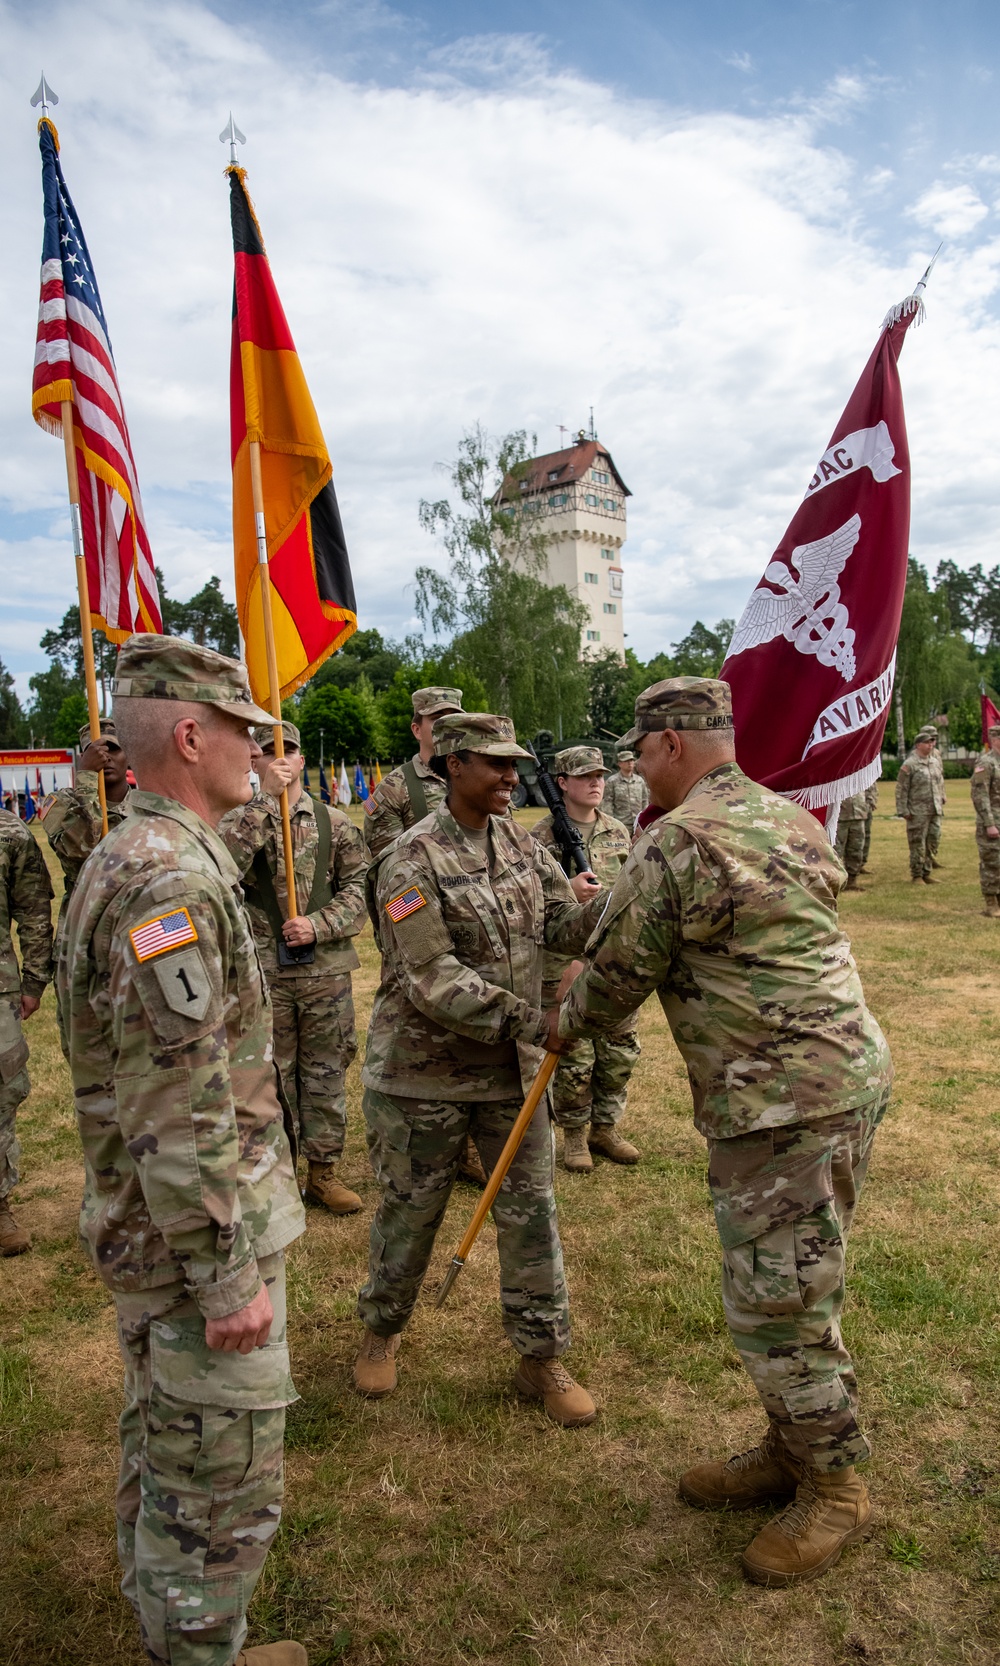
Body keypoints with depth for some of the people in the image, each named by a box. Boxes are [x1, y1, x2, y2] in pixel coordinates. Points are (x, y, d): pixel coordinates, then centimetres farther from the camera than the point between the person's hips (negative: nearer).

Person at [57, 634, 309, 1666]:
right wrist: (230, 1275, -21)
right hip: (195, 1239, -11)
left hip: (148, 1232, 11)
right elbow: (178, 1115, -28)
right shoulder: (172, 878, -26)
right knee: (222, 1492, 7)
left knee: (163, 1458, 26)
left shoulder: (132, 857, 7)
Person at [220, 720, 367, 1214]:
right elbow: (224, 867, -22)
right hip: (263, 970, -1)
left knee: (325, 1073, 10)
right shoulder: (240, 821, 0)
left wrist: (318, 925, -13)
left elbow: (357, 889, 3)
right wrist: (269, 799, -23)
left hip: (326, 968, 2)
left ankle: (323, 1171, 25)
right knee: (272, 1073, 9)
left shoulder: (334, 823, 5)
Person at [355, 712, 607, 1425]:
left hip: (513, 1067, 5)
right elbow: (430, 977, -24)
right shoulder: (413, 859, -18)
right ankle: (382, 1331, 40)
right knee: (410, 1211, 14)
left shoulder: (519, 839, 3)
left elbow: (565, 923, 0)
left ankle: (542, 1359, 26)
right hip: (423, 1071, -5)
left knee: (531, 1211, 9)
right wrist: (523, 1019, -32)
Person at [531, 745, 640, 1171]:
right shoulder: (542, 836, -7)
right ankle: (574, 1135, 22)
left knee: (620, 1051, 11)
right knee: (573, 1056, 3)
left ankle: (605, 1128, 29)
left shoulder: (618, 831, 9)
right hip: (564, 963, -5)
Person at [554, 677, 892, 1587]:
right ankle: (789, 1452, 38)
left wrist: (566, 1022, 14)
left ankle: (836, 1489, 24)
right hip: (837, 1078, 10)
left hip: (790, 1104, -10)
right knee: (782, 1289, 21)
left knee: (777, 1307, 5)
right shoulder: (788, 818, 11)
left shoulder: (675, 843, -17)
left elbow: (618, 976, -9)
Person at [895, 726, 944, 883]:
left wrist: (941, 801, 16)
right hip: (918, 813, -6)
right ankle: (916, 876, 9)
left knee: (933, 843, 9)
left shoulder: (935, 762, 12)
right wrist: (903, 811, -13)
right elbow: (901, 789, -10)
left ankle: (926, 873, 21)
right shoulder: (909, 764, -9)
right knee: (918, 845, -1)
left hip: (935, 811, 6)